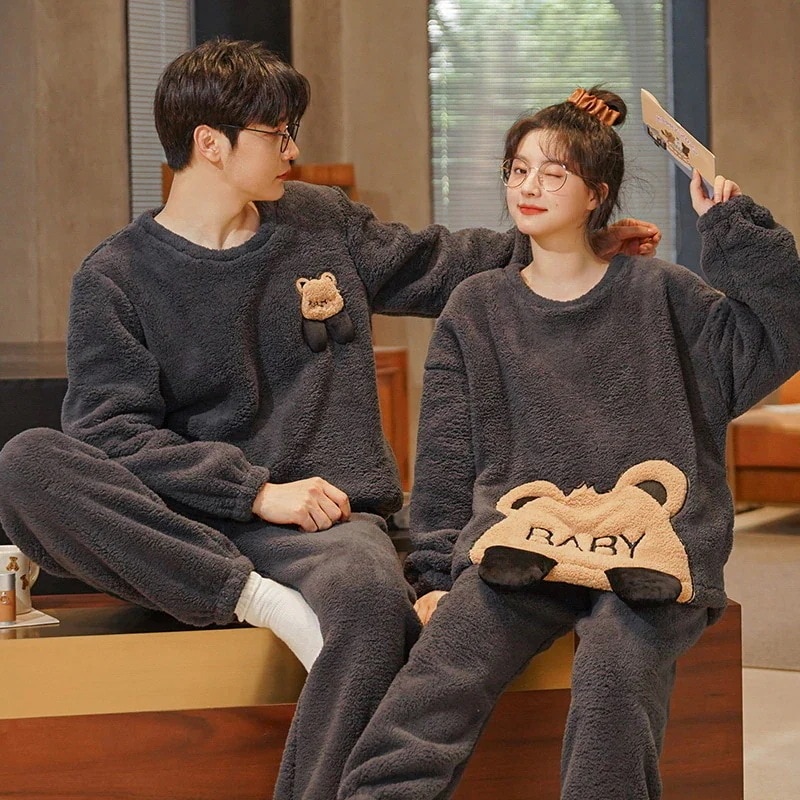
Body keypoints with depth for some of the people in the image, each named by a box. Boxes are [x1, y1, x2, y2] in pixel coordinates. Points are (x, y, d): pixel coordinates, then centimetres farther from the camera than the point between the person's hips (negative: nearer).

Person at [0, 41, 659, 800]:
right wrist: (258, 490, -16)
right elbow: (110, 433, -8)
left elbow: (432, 264, 29)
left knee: (371, 597, -37)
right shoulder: (114, 277, 1)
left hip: (323, 519, 1)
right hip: (178, 525, -1)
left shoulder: (321, 221, 13)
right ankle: (262, 602, -29)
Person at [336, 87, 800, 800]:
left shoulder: (659, 297, 14)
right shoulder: (477, 310, 17)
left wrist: (734, 229, 0)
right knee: (443, 666, -29)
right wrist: (436, 571, 4)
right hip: (521, 539, 1)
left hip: (645, 542, -1)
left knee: (616, 661, -33)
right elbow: (446, 458, 13)